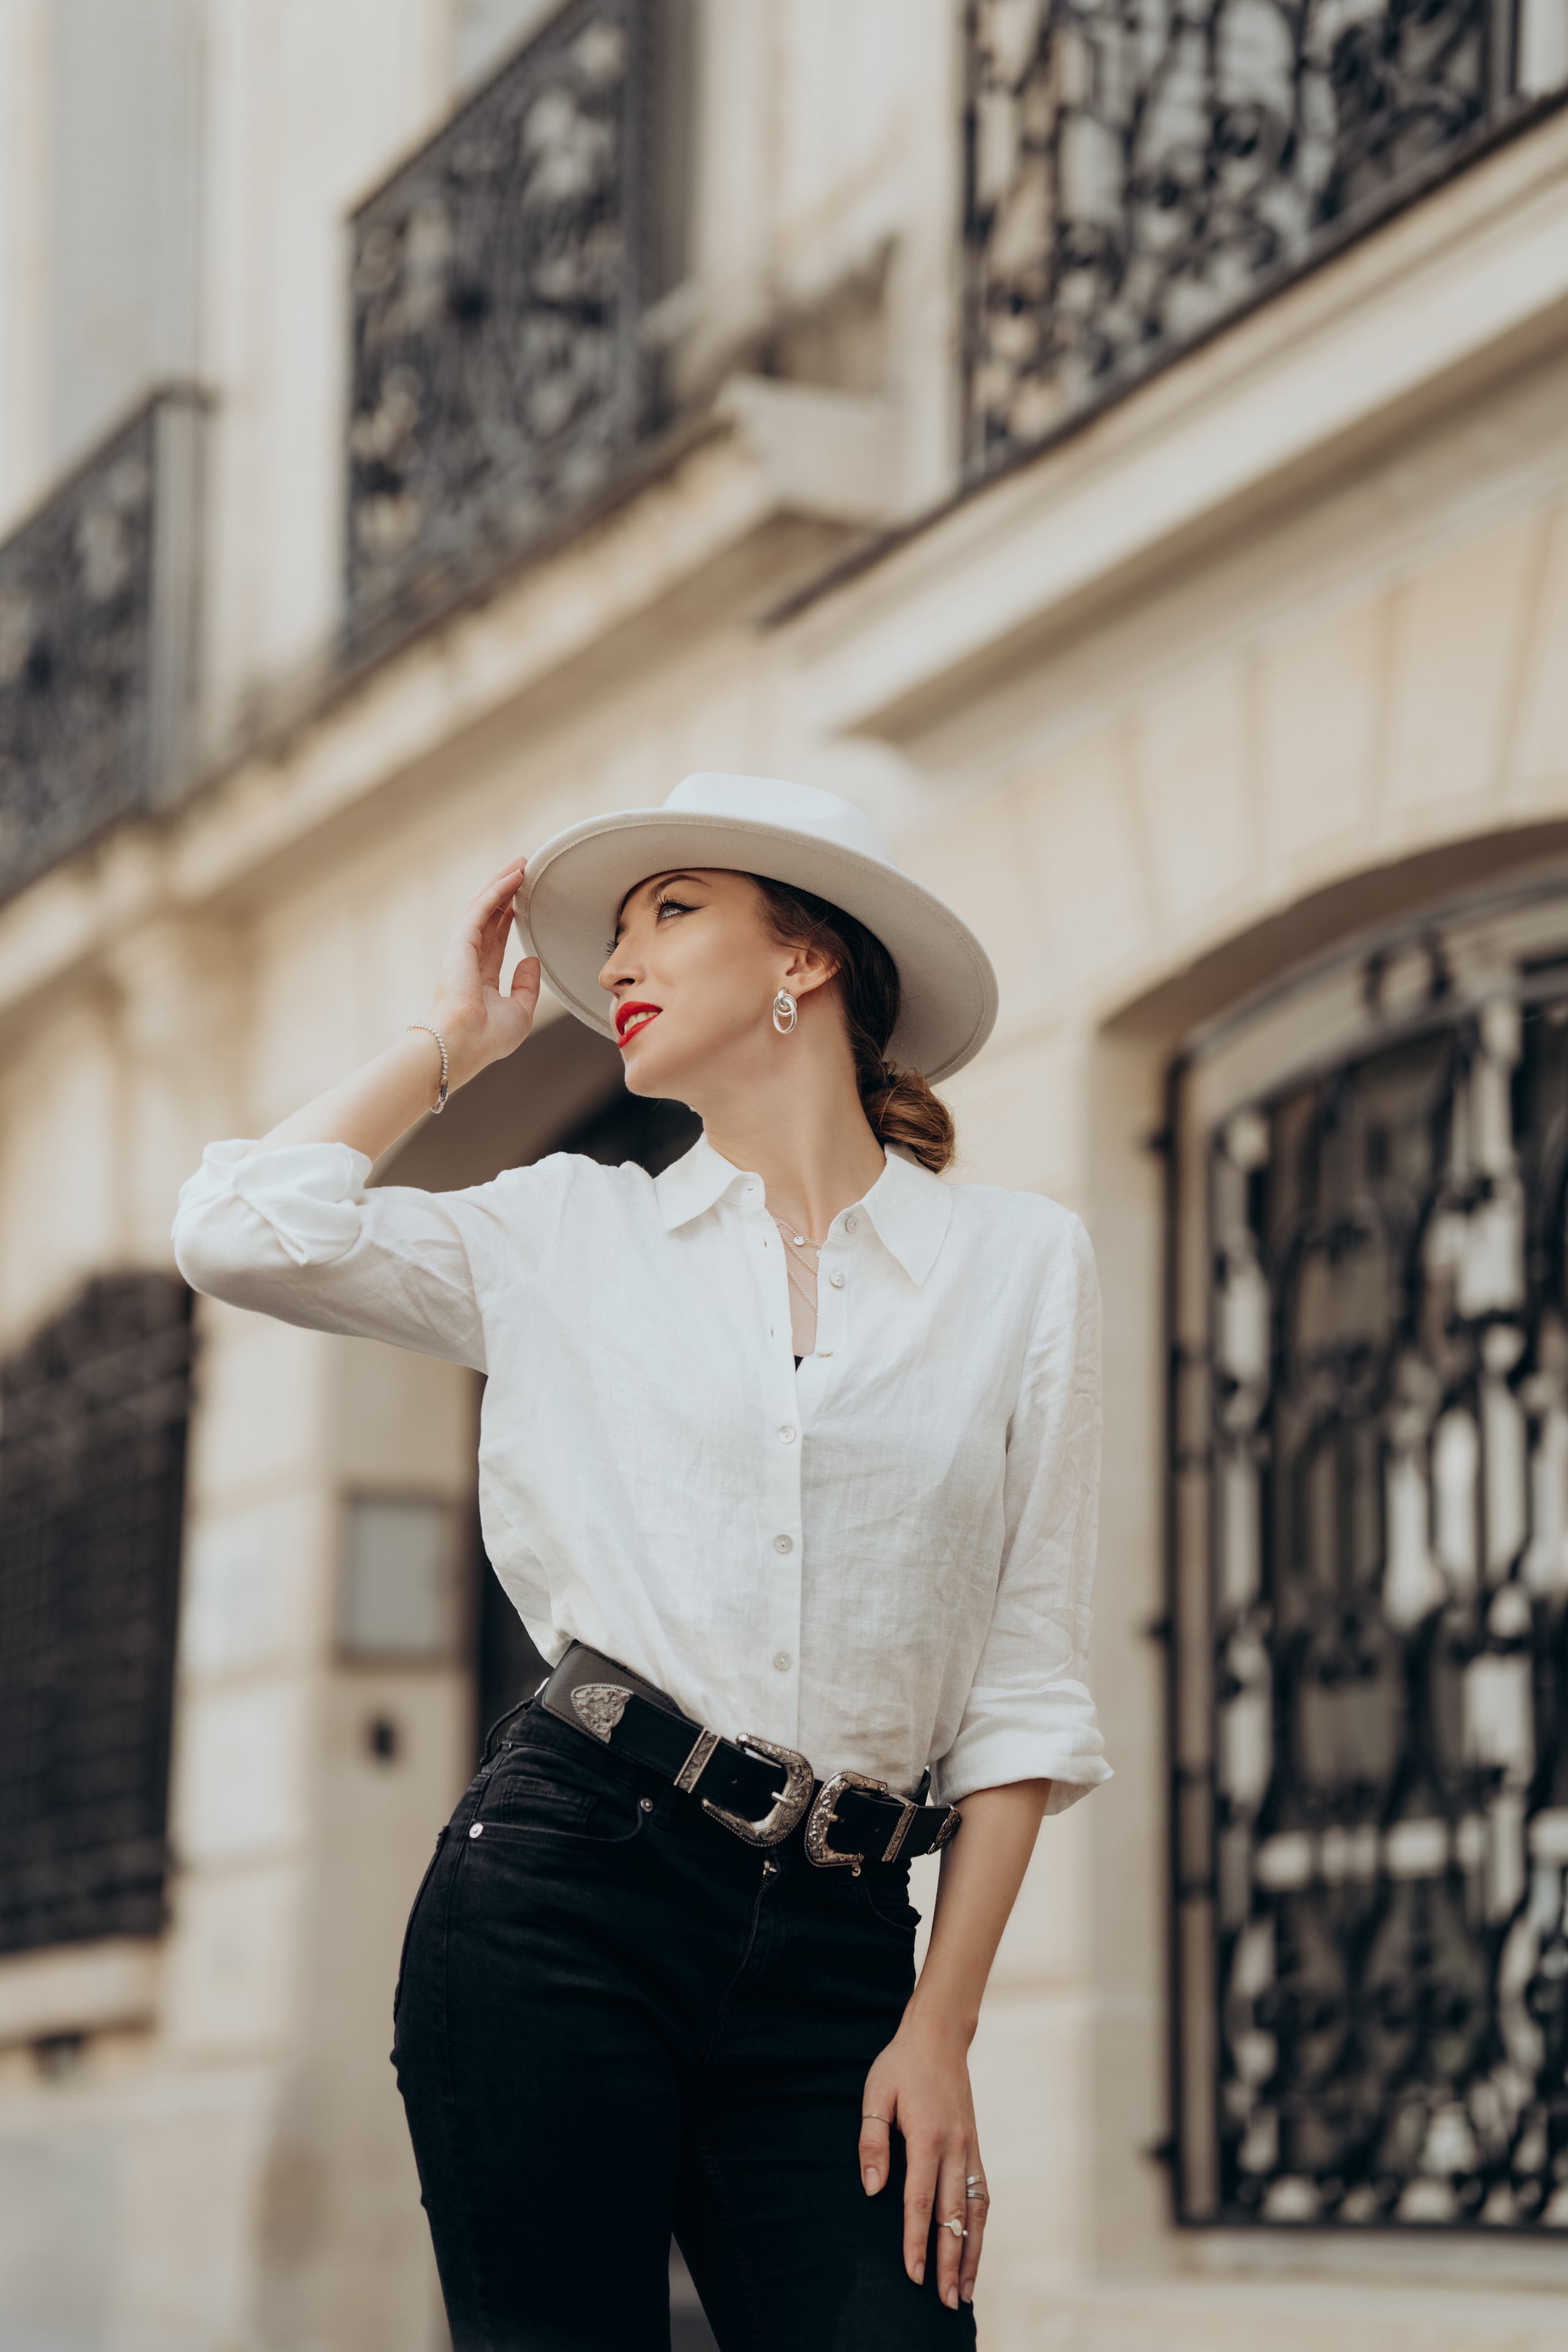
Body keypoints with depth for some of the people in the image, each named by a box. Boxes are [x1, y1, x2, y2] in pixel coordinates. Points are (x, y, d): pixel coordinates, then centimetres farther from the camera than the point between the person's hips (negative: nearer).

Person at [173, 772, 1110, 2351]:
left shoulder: (1019, 1261, 8)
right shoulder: (572, 1237, 12)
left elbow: (1022, 1686, 5)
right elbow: (244, 1228, -1)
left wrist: (940, 2028, -2)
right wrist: (456, 1038, 13)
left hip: (831, 1949, 0)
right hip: (563, 1887, 0)